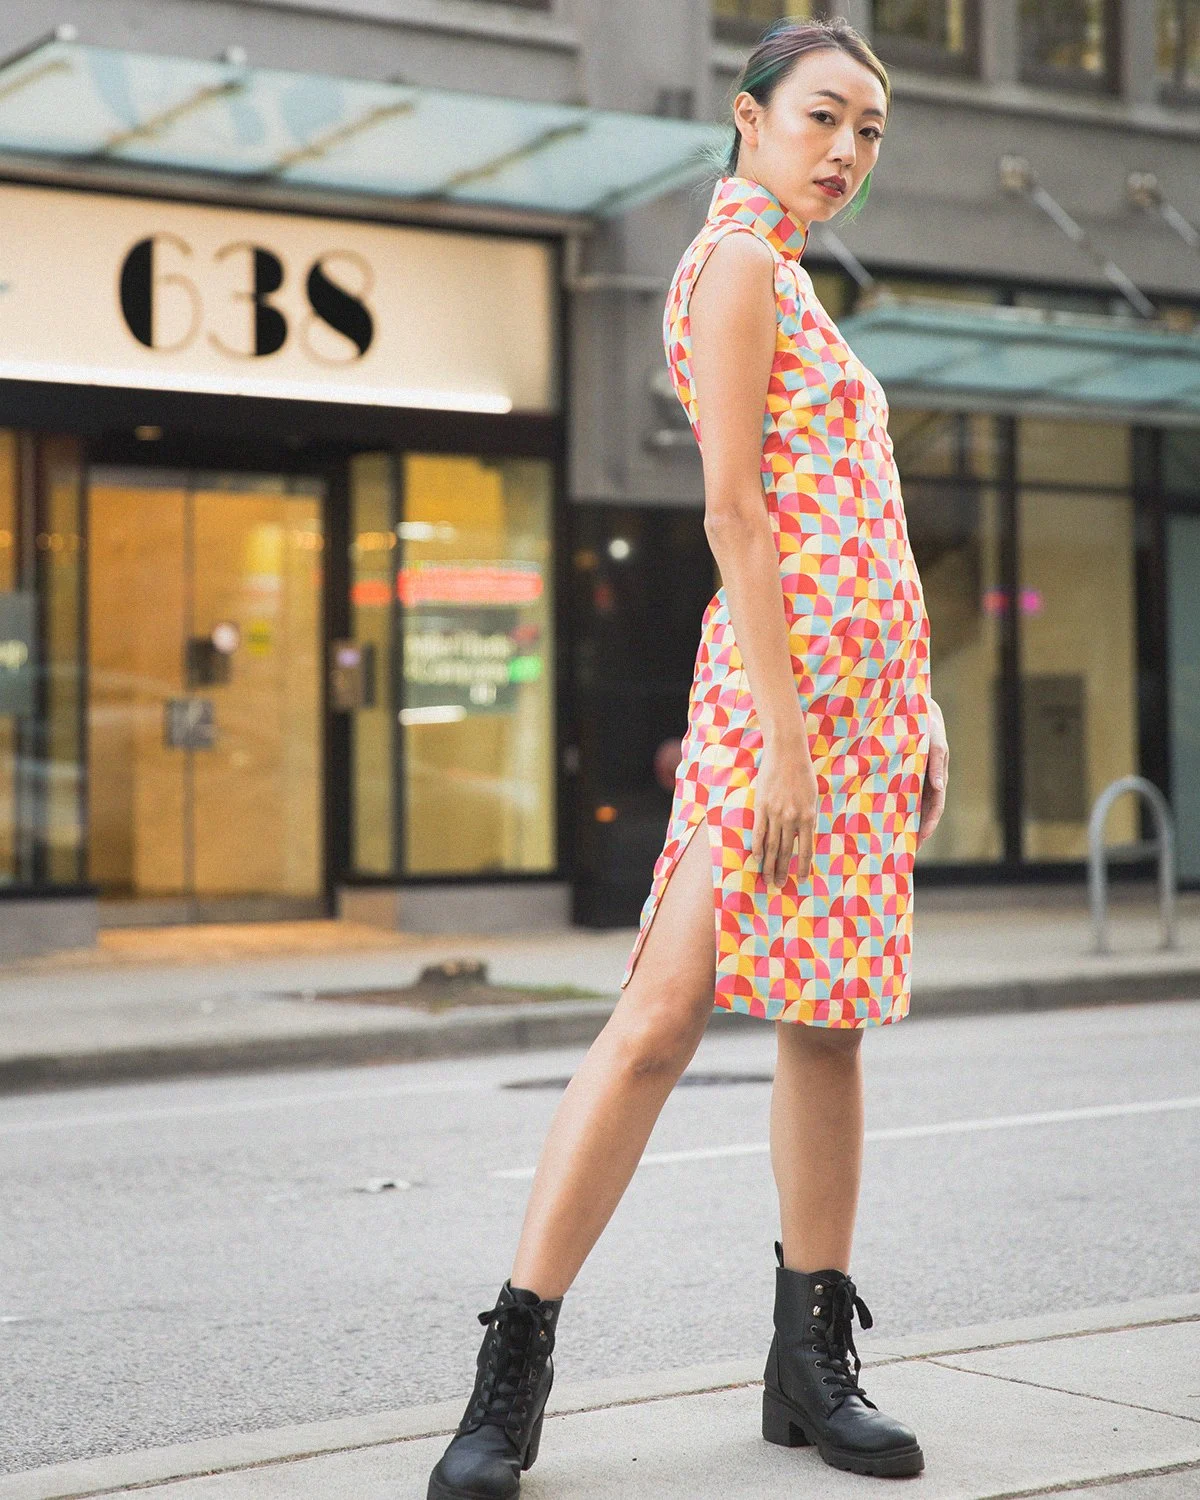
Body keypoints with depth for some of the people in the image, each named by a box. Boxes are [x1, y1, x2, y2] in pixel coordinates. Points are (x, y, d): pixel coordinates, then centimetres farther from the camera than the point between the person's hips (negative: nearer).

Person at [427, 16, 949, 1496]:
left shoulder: (786, 275, 23)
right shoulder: (736, 262, -5)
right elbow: (733, 513, -14)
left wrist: (908, 707, 17)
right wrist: (785, 734, -20)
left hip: (863, 689, 9)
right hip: (784, 677, -9)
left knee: (828, 1015, 8)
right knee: (664, 1011, -11)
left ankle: (813, 1363, 14)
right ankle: (512, 1372, -7)